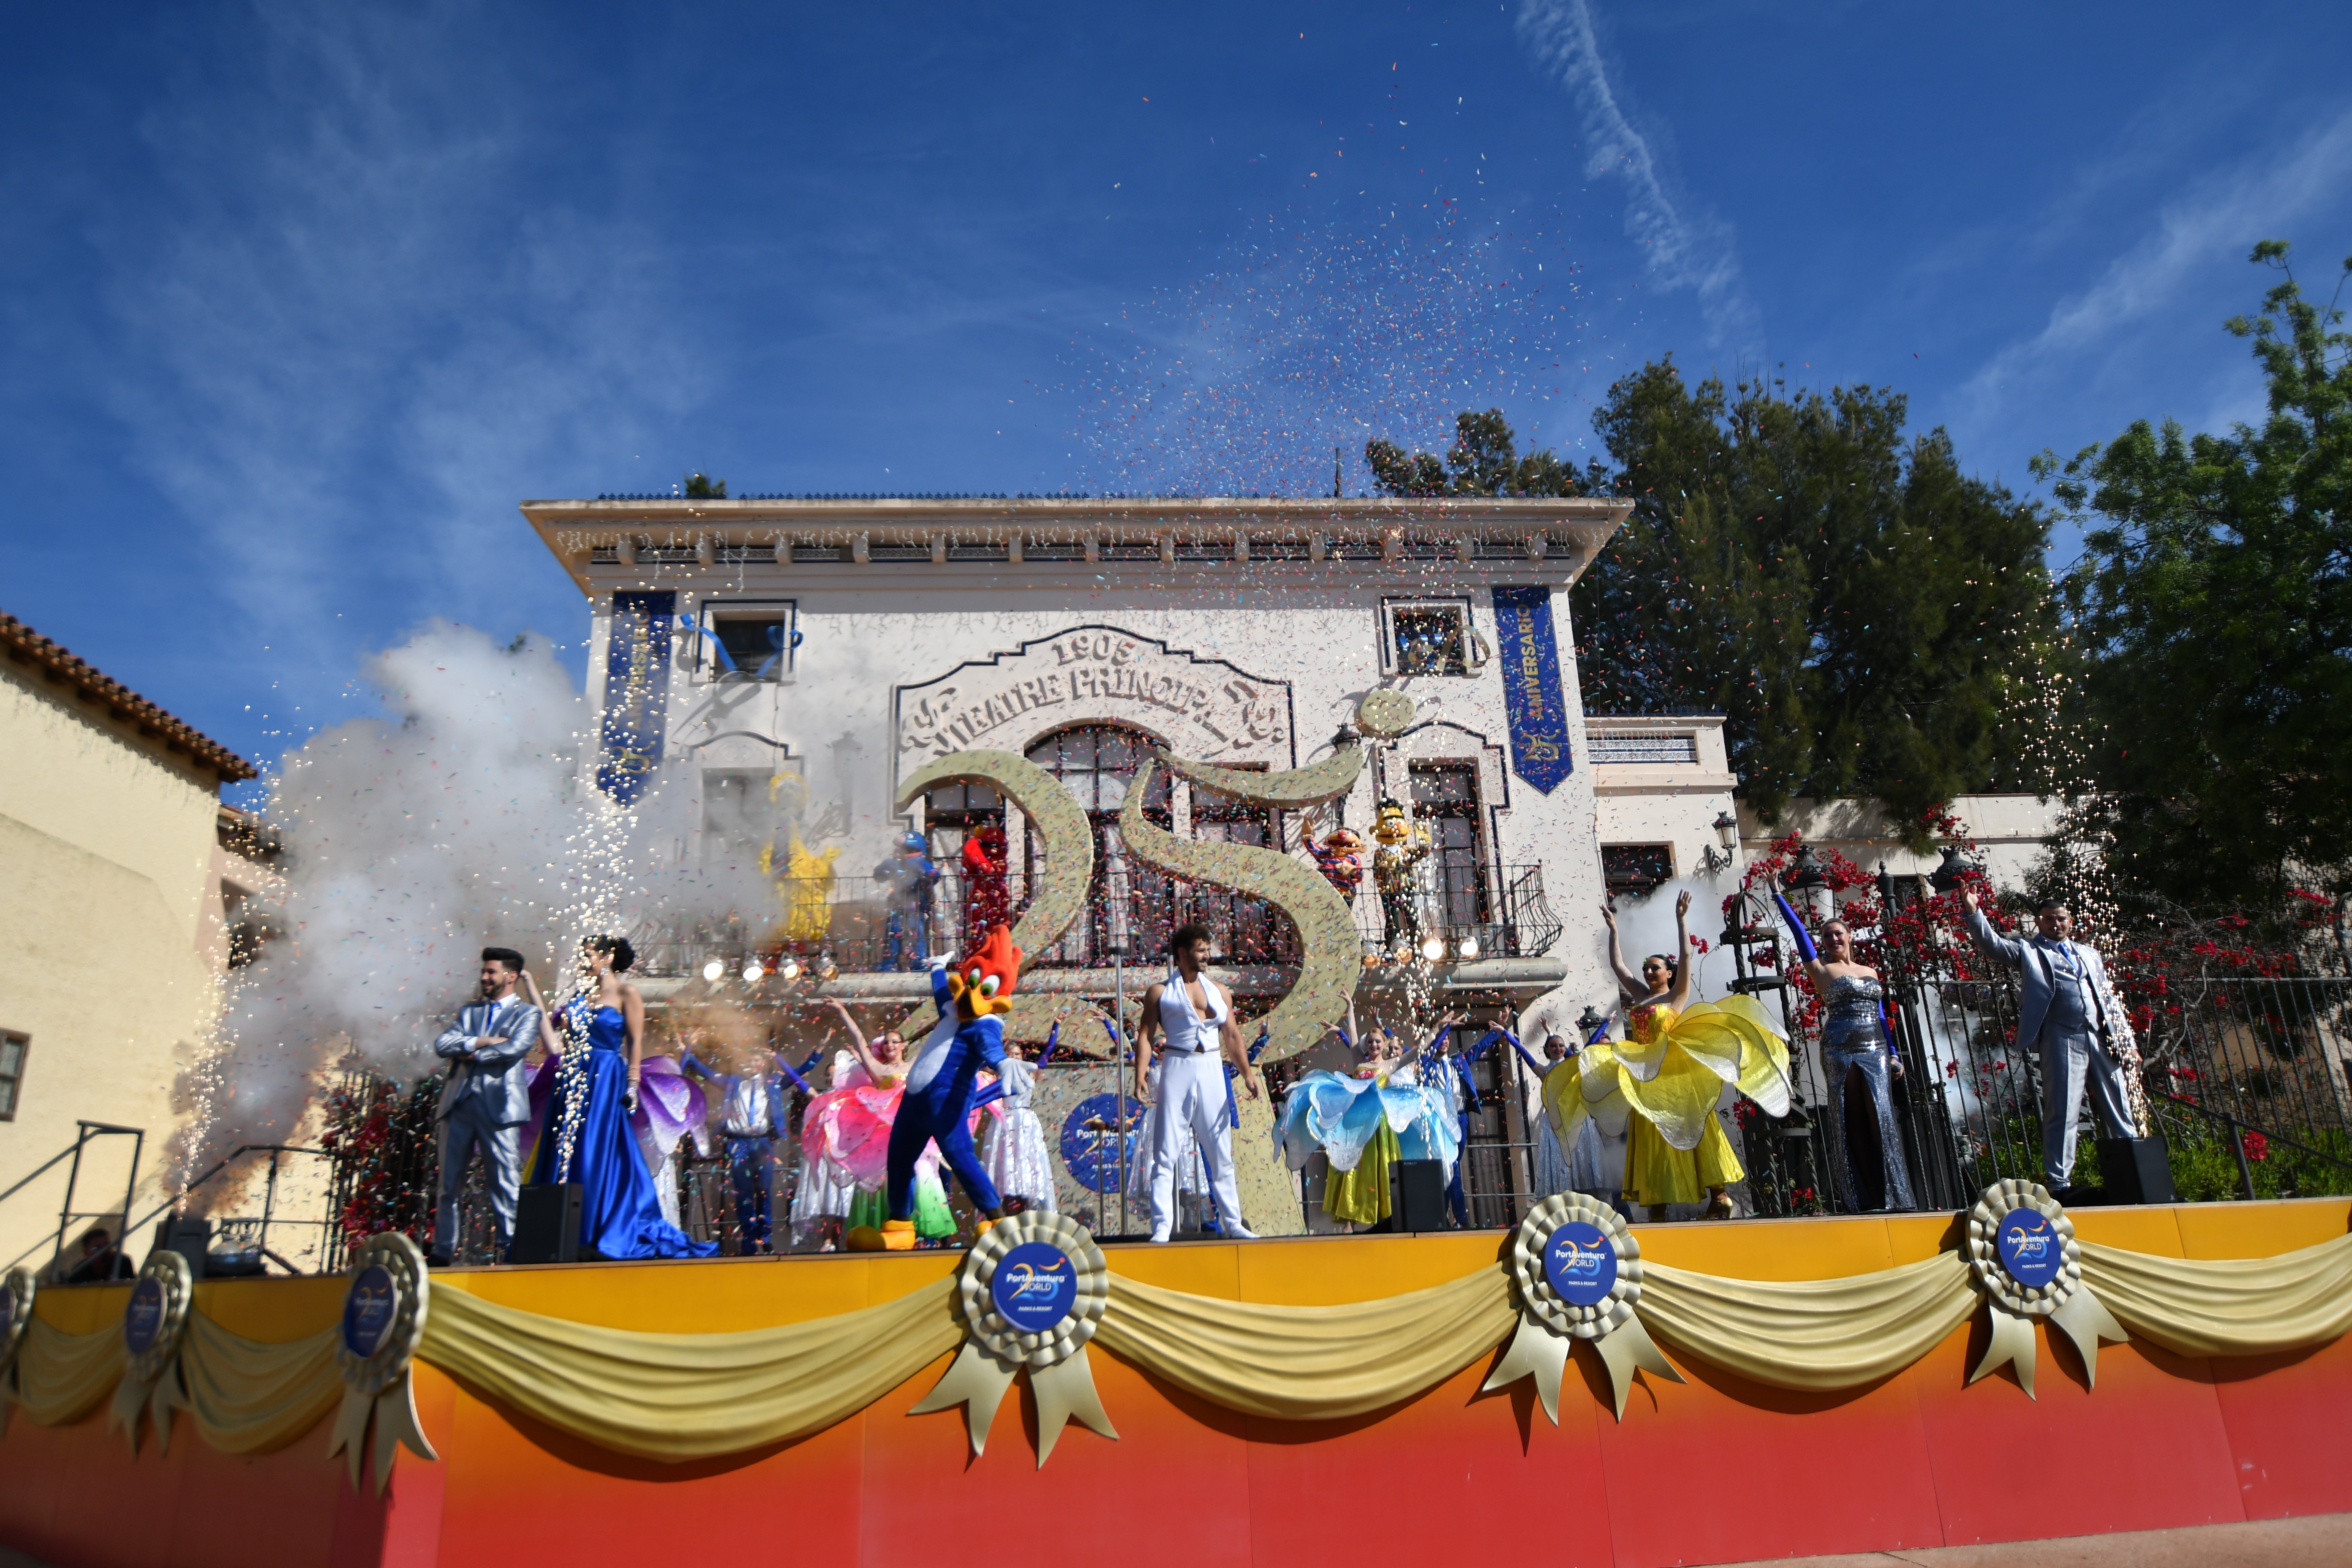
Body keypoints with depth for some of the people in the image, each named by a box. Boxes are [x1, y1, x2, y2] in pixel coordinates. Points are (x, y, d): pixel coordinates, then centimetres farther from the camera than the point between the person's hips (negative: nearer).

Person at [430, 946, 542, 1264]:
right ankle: (442, 1252, 14)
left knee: (505, 1181, -5)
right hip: (459, 1103, 5)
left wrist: (471, 1055, -1)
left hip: (498, 1104, -5)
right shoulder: (469, 1012, 21)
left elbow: (514, 1049, -11)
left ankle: (511, 1249, -3)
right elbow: (442, 1045, 6)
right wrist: (480, 1042, -7)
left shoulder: (527, 1013, 6)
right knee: (449, 1182, 7)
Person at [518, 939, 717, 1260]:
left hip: (605, 1085, -6)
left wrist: (632, 1086, -15)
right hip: (574, 1084, 6)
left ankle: (596, 1239, 2)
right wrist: (535, 994, 8)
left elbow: (636, 1043, -6)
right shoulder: (581, 997, 15)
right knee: (565, 1158, 4)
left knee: (598, 1159, -5)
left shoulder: (626, 994, -1)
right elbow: (556, 1045, 7)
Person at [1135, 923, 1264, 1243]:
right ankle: (1162, 1226, -1)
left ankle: (1232, 1223, 16)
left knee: (1221, 1153, 8)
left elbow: (1232, 1036, 12)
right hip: (1177, 1071, -3)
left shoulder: (1219, 991, 14)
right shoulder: (1160, 992, 4)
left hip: (1212, 1073, 3)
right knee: (1166, 1153, -4)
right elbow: (1146, 1036, -2)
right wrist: (1141, 1076, -14)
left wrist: (1248, 1074, 2)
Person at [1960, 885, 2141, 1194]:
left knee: (2119, 1111, 9)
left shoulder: (2089, 953, 22)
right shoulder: (2029, 950, 9)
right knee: (2062, 1113, -5)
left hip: (2103, 1039, 4)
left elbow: (2109, 998, 22)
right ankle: (2058, 1183, -2)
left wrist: (2127, 1037, 14)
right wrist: (1973, 913, -24)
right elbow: (1993, 945, -8)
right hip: (2063, 1040, -4)